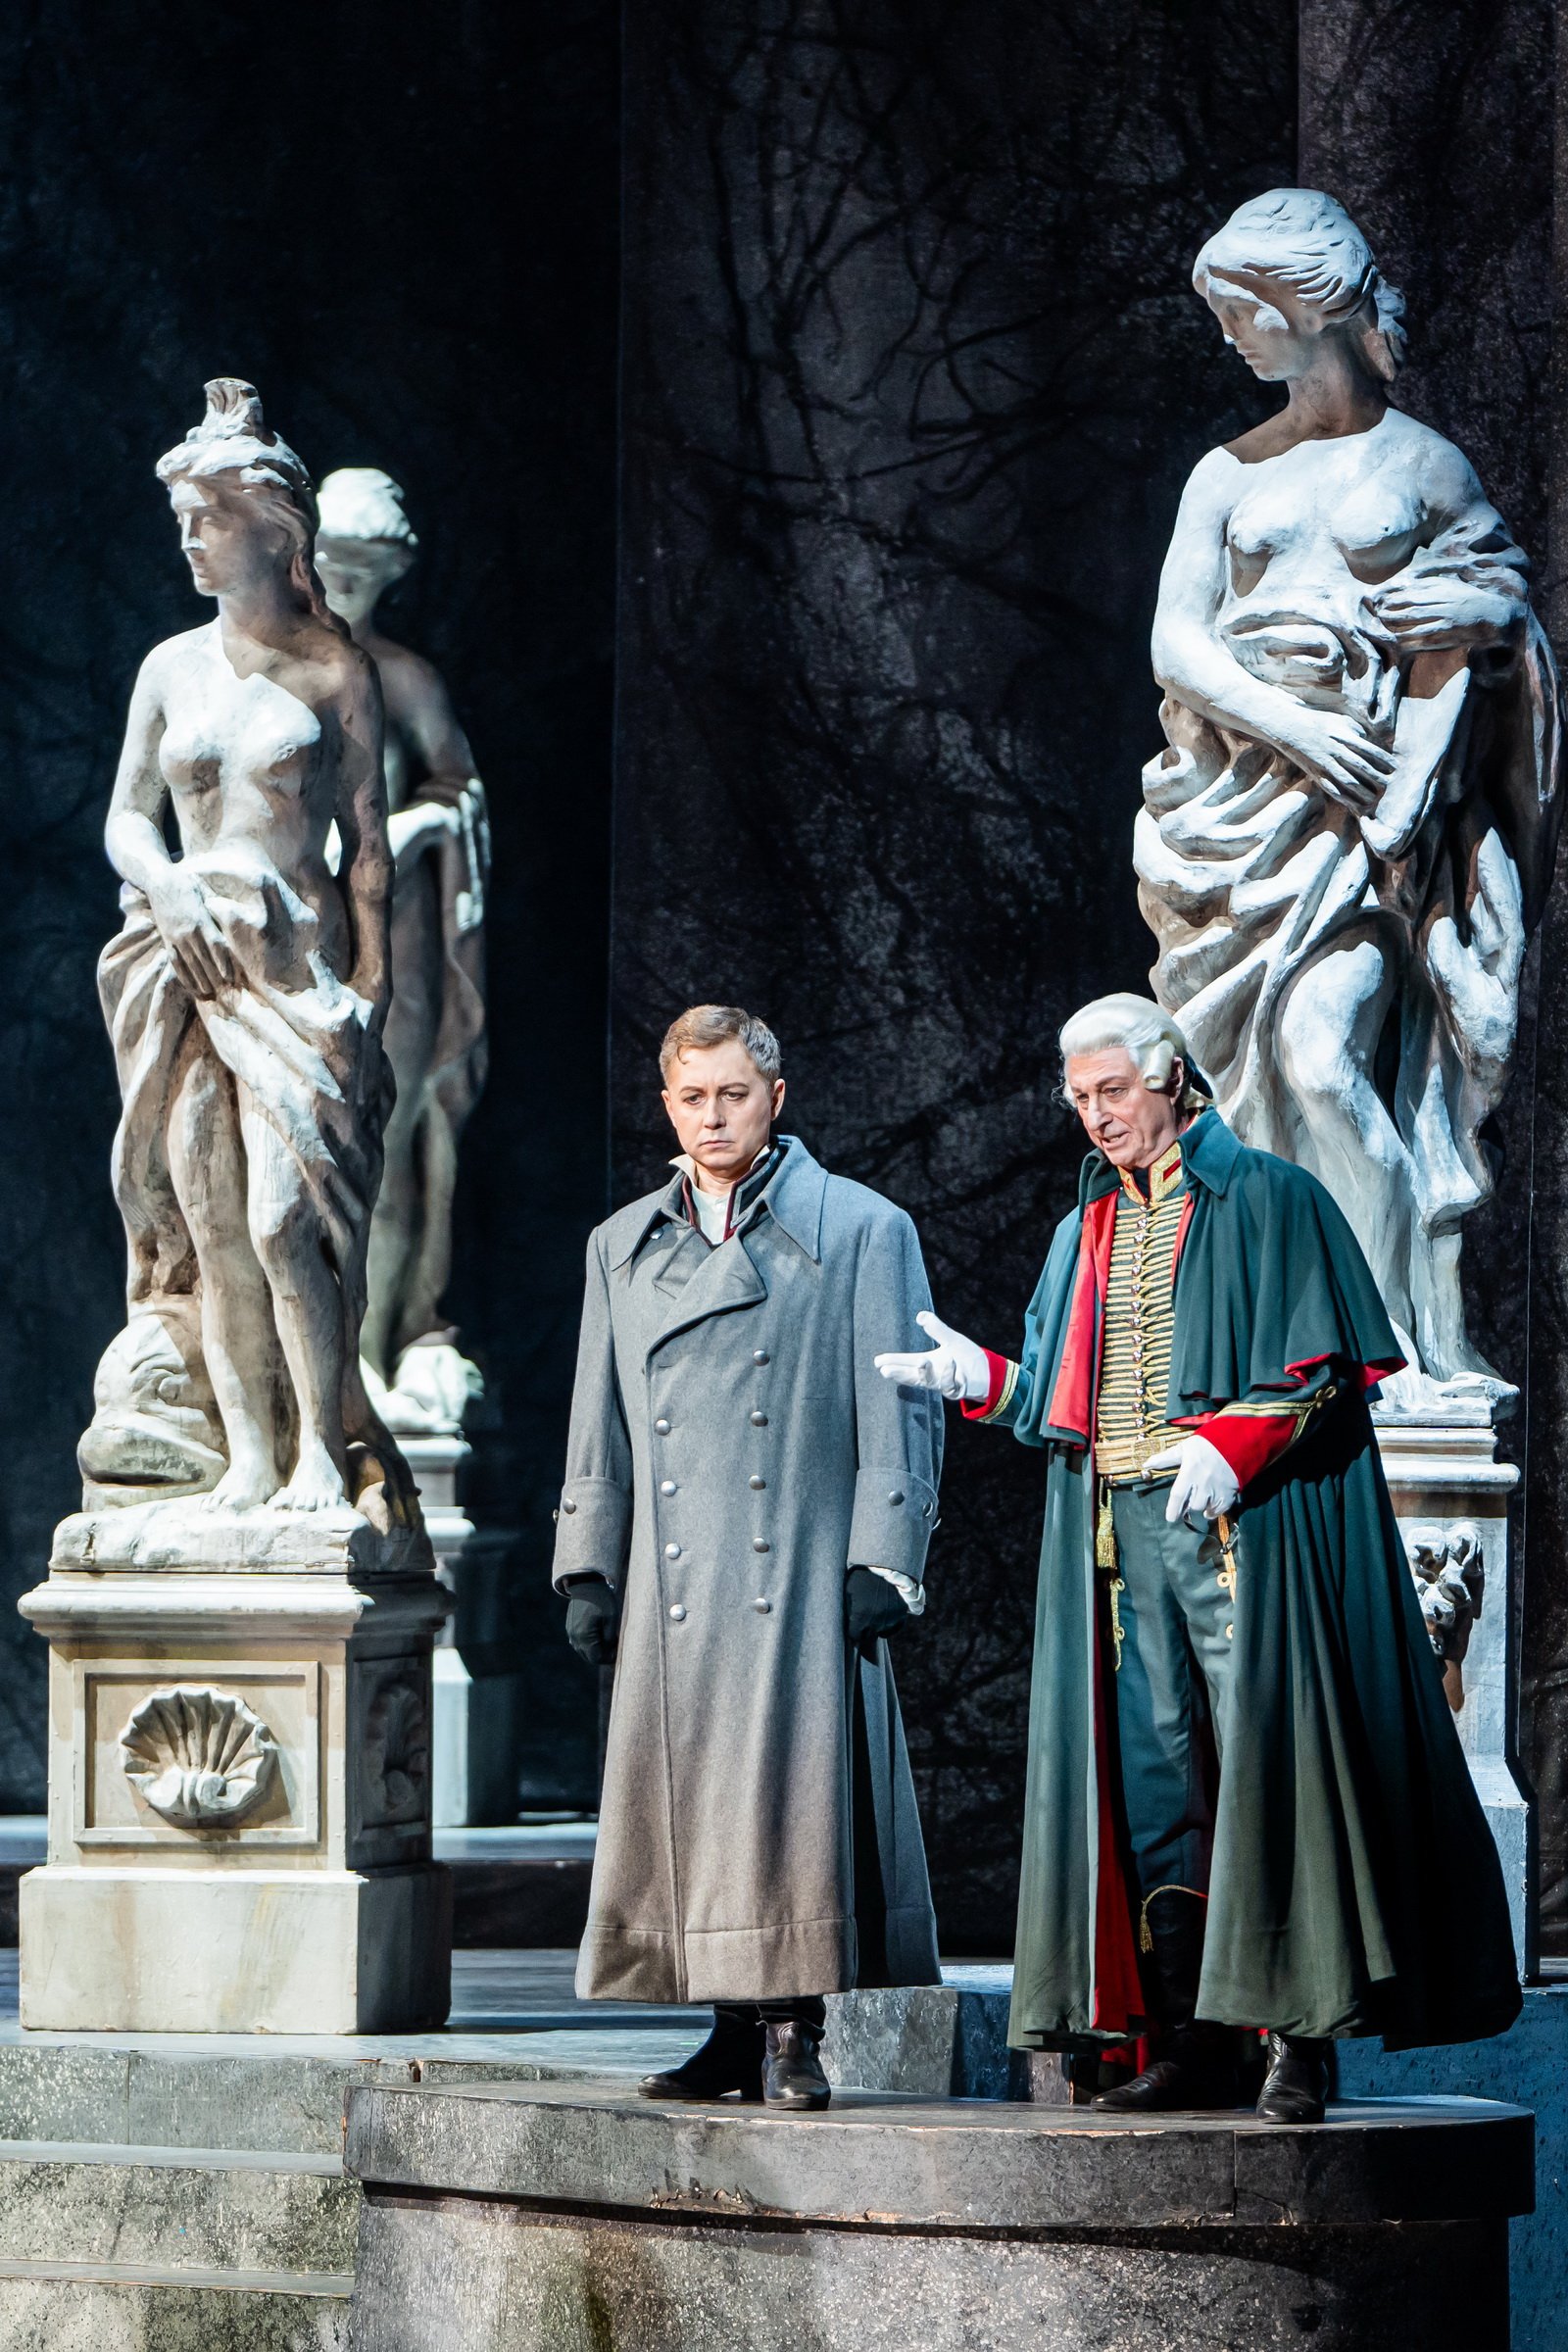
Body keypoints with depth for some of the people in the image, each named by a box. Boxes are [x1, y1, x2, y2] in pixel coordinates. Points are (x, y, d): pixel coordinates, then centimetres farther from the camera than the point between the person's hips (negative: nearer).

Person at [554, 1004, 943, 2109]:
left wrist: (882, 1561, -8)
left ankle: (797, 2035, -5)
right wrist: (588, 1569, 13)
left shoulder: (862, 1230, 2)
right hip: (673, 1588, 5)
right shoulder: (624, 1246, 17)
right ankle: (734, 2032, 11)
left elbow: (900, 1412, -1)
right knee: (684, 1800, 3)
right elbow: (600, 1426, 19)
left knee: (795, 1793, -10)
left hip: (802, 1574, -5)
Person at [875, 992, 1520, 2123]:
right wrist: (986, 1379, 0)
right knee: (1151, 1784, 1)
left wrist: (1233, 1446, -20)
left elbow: (1324, 1363, -6)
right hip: (1117, 1537, 6)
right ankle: (1192, 2045, 3)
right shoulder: (1088, 1232, 20)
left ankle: (1300, 2042, -9)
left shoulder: (1269, 1202, 1)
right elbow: (1061, 1392, 19)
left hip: (1240, 1526, -6)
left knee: (1264, 1770, -9)